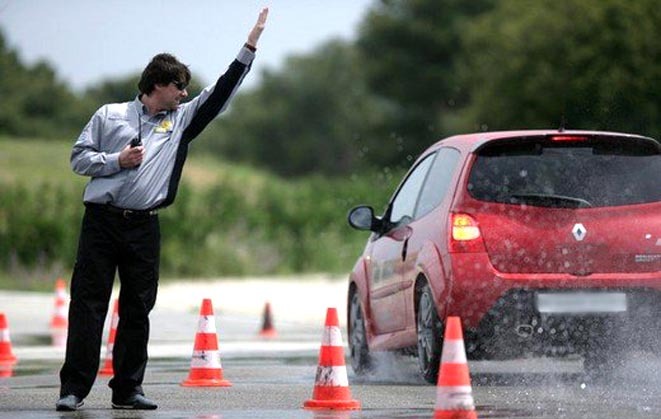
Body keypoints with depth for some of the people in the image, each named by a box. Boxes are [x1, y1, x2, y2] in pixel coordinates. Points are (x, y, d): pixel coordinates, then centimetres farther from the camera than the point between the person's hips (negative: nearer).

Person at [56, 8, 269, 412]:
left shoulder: (181, 120, 14)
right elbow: (79, 158, 7)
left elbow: (221, 92, 11)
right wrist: (117, 161, -9)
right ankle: (74, 389, -6)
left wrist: (251, 45, 6)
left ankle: (128, 389, 10)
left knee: (138, 309, 4)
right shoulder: (110, 115, 8)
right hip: (102, 221, -3)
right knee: (89, 303, -6)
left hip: (144, 227, 3)